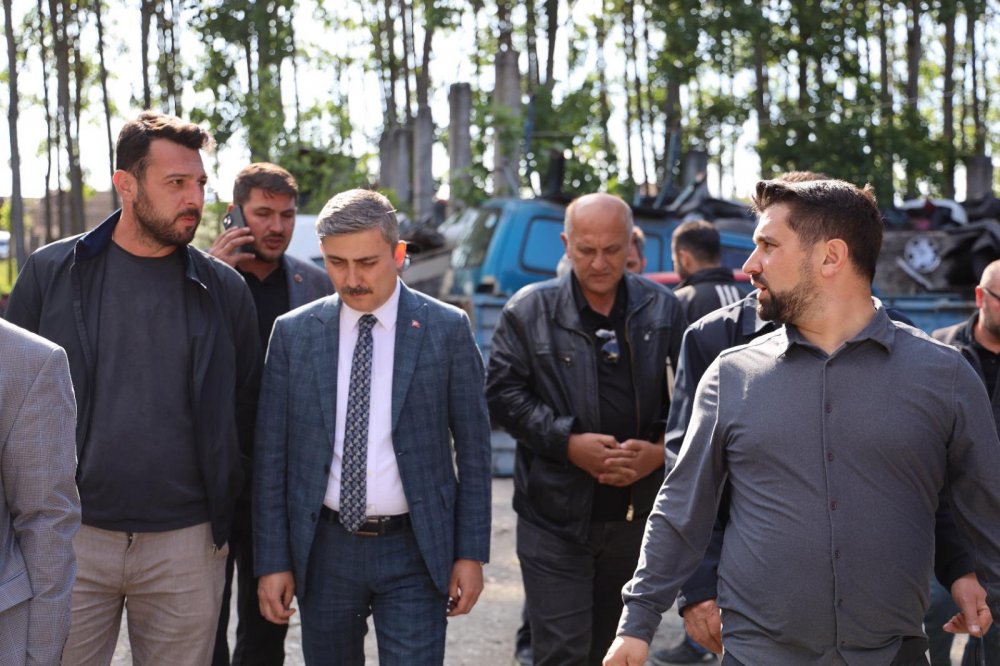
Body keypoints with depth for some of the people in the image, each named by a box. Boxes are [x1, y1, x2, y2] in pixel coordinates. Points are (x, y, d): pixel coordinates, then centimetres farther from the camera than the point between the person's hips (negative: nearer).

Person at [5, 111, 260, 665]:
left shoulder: (223, 290, 3)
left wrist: (217, 494, 8)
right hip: (72, 537, 0)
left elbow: (247, 406, 12)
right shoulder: (51, 272, 1)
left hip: (187, 542, 1)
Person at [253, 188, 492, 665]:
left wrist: (471, 553, -2)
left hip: (414, 552, -2)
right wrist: (272, 560, 0)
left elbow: (472, 448, 1)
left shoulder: (446, 329, -3)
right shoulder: (293, 333, 2)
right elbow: (271, 455, 3)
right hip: (323, 551, 2)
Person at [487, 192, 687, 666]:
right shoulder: (530, 310, -2)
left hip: (636, 515, 3)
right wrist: (568, 444, -15)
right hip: (555, 516, -3)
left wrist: (660, 450, -11)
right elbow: (503, 393, -4)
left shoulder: (661, 309, 4)